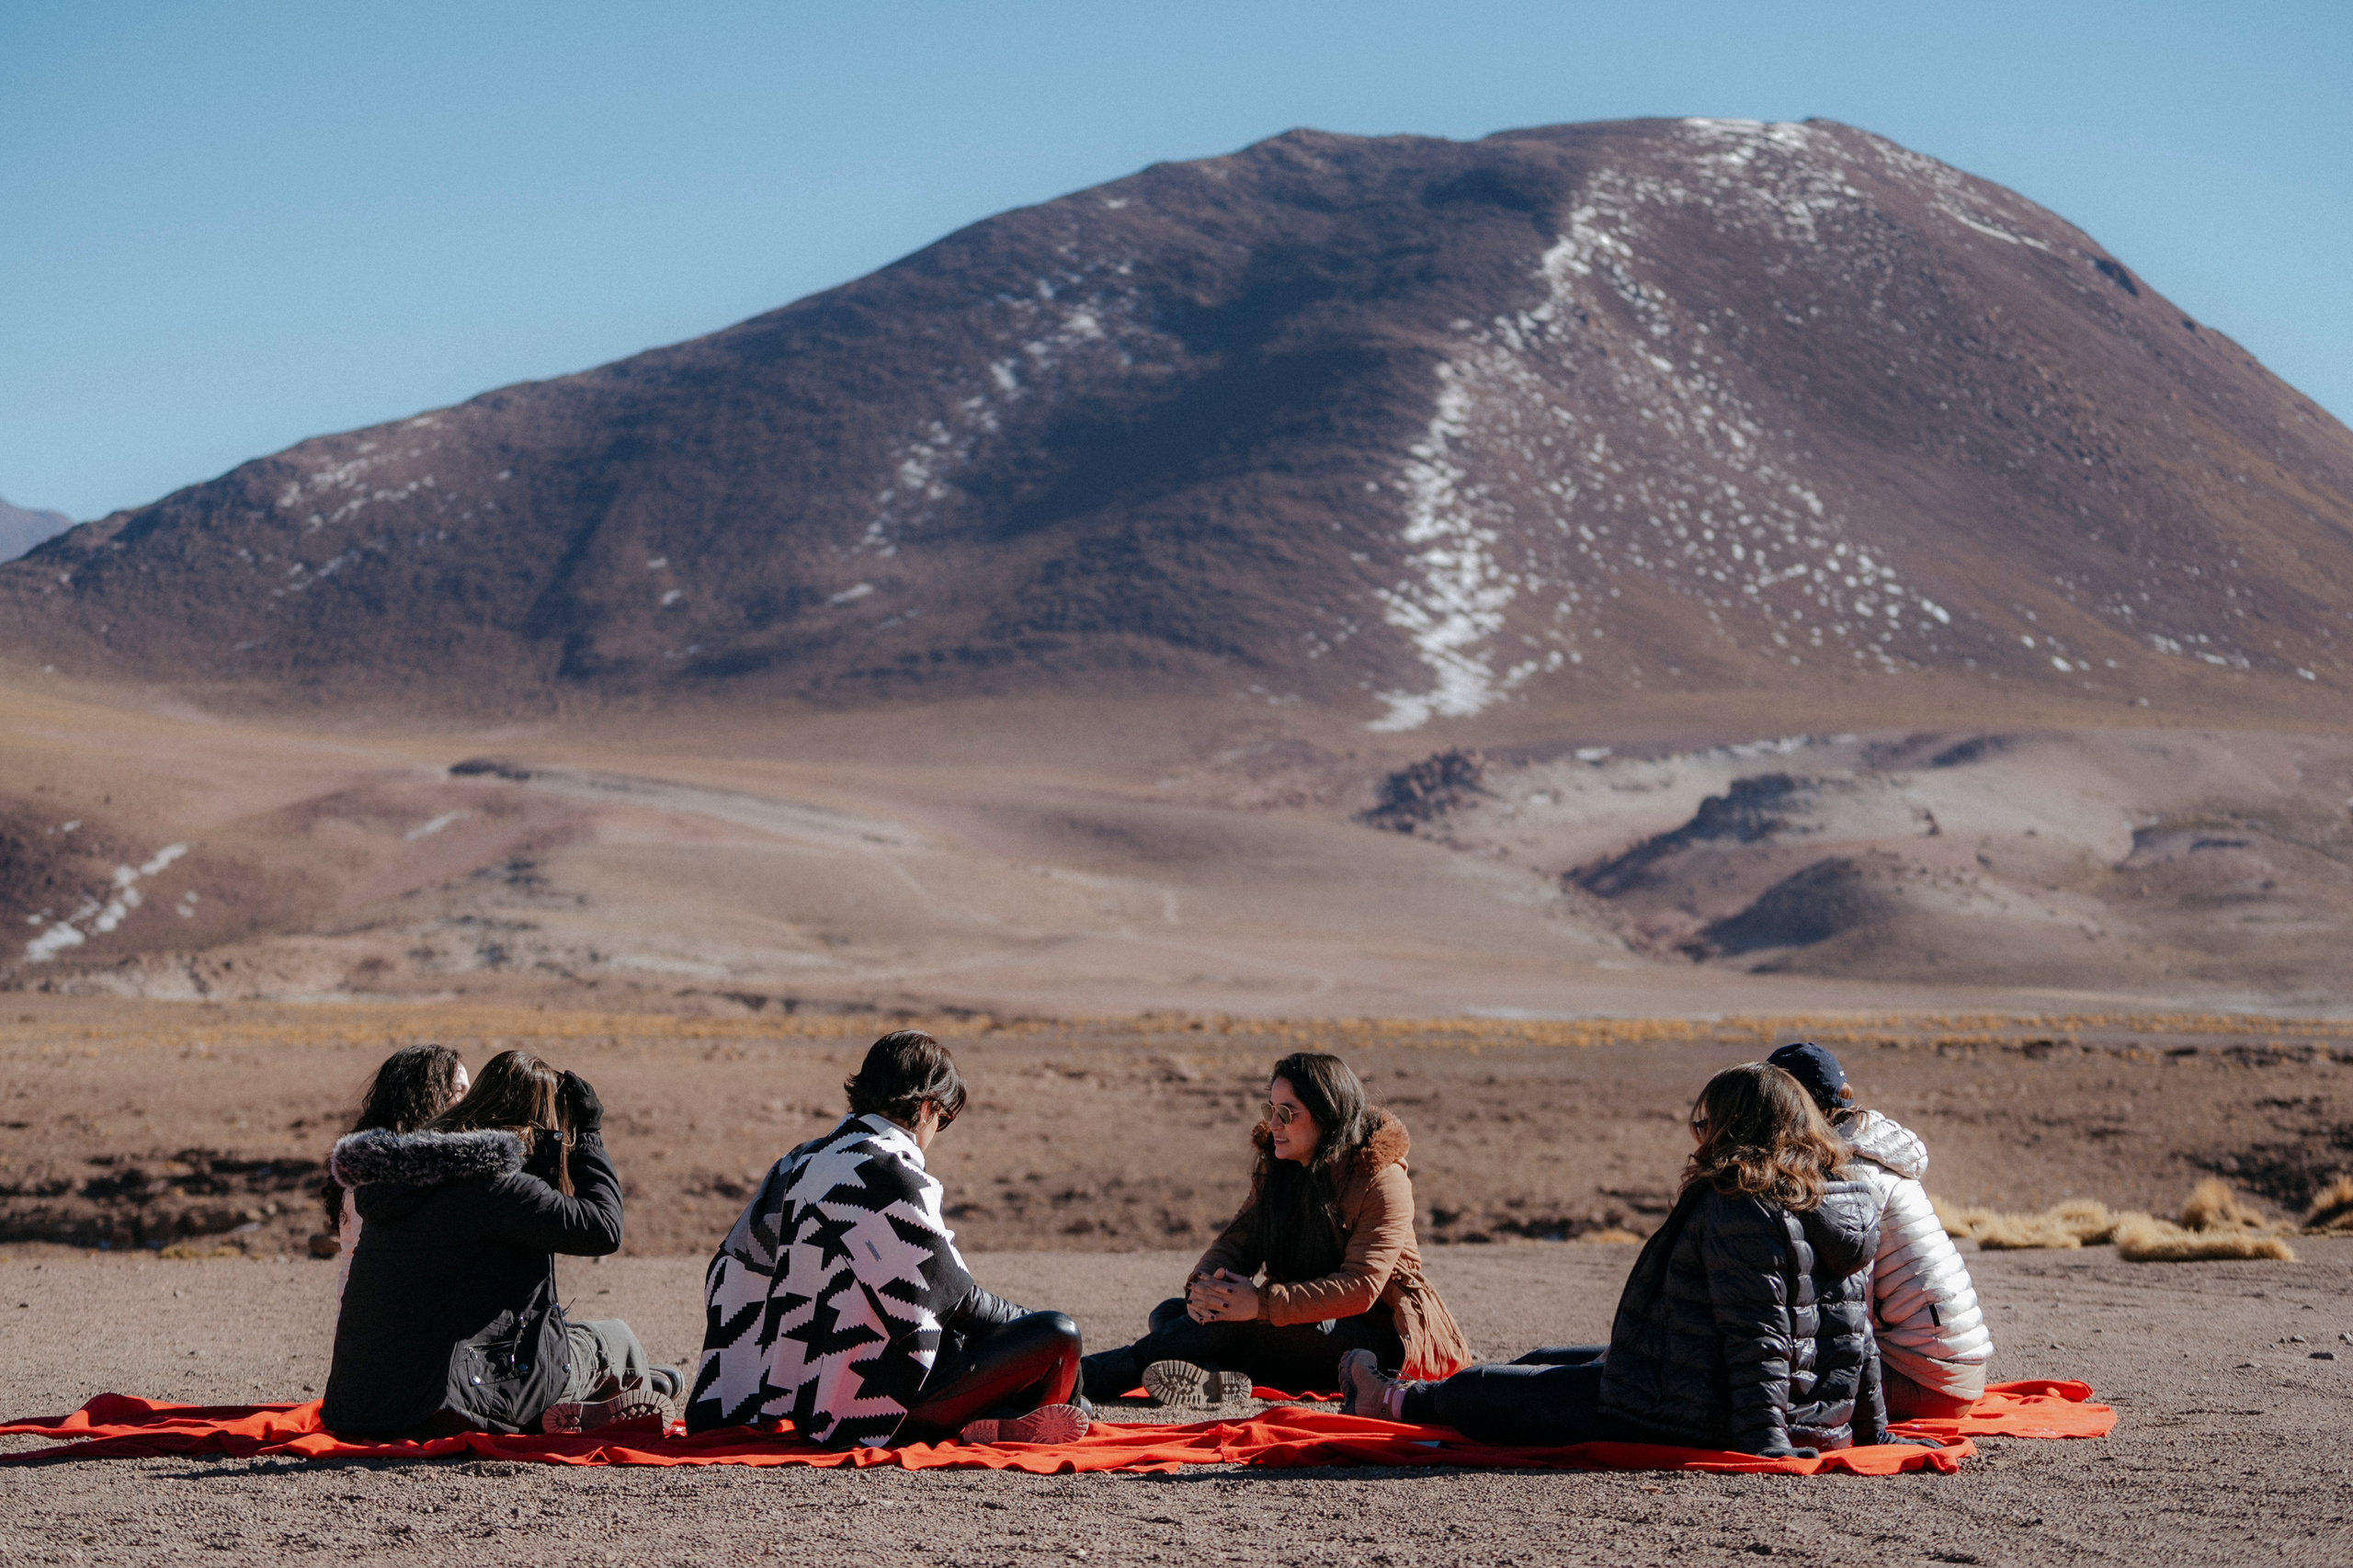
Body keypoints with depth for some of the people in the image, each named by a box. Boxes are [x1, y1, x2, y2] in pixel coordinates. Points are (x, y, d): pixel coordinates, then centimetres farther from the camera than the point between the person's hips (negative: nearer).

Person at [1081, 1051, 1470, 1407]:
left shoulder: (1382, 1180, -13)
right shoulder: (1275, 1168, 9)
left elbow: (1360, 1288, -22)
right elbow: (1237, 1241, 3)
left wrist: (1262, 1304, -32)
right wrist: (1204, 1284, -22)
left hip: (1379, 1336, -8)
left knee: (1231, 1322, -30)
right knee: (1169, 1314, -11)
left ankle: (1090, 1377, -34)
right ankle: (1218, 1377, -45)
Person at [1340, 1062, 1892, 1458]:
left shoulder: (1740, 1210, -22)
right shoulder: (1850, 1198, 5)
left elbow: (1757, 1339, -28)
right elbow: (1858, 1330, 10)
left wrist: (1764, 1437, -29)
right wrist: (1872, 1430, 16)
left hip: (1698, 1418, -9)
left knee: (1482, 1388, 12)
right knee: (1546, 1364, 31)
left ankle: (1393, 1401, 39)